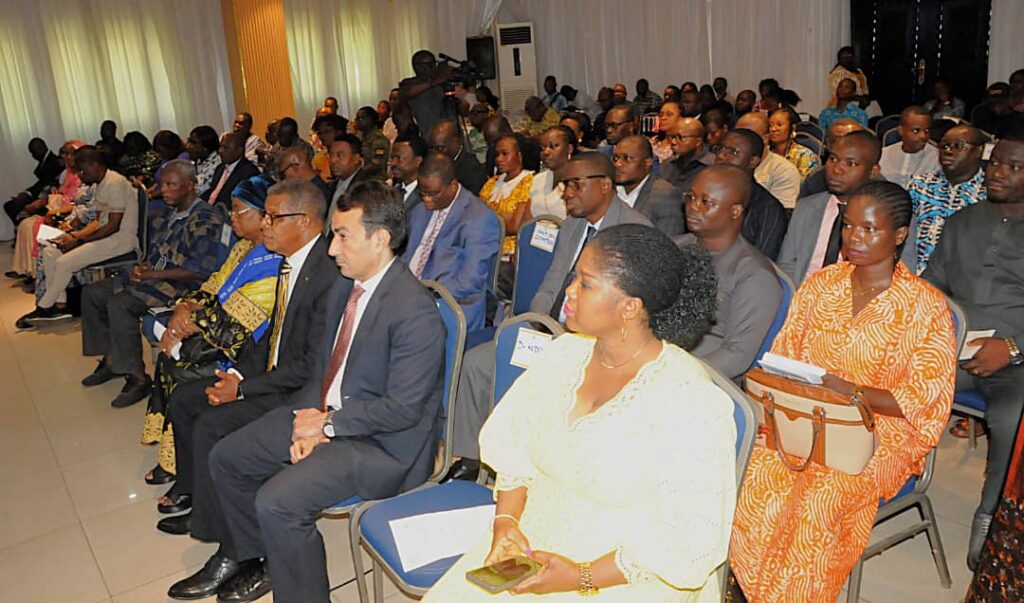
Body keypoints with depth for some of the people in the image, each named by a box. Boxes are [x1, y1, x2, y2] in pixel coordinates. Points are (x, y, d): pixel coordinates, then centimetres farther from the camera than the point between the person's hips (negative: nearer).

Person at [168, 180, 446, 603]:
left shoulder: (415, 311, -24)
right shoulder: (345, 289, 5)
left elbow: (403, 409, -24)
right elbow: (324, 365, 12)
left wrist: (327, 423, -15)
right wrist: (309, 420, -6)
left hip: (384, 442, -9)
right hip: (326, 416, 9)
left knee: (277, 502, -24)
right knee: (225, 458, 12)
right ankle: (244, 557, 34)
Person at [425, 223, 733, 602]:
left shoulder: (689, 401, -19)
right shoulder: (566, 353, 0)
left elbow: (689, 539, -16)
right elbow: (515, 450, 4)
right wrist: (506, 521, -11)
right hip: (532, 545, 5)